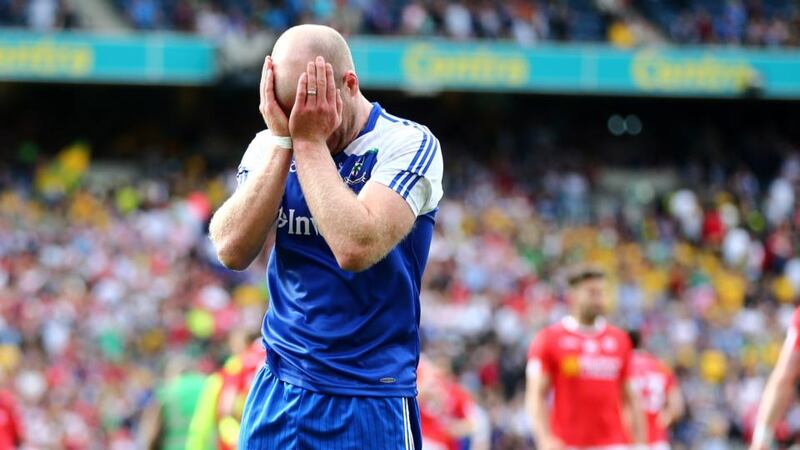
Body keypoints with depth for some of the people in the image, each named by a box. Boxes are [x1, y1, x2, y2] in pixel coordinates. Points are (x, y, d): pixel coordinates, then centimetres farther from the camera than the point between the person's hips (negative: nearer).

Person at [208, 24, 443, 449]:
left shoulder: (408, 144, -9)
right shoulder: (268, 146, 4)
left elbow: (356, 247, -24)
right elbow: (232, 250, -10)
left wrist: (310, 141, -17)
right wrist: (283, 141, -13)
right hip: (277, 390, 4)